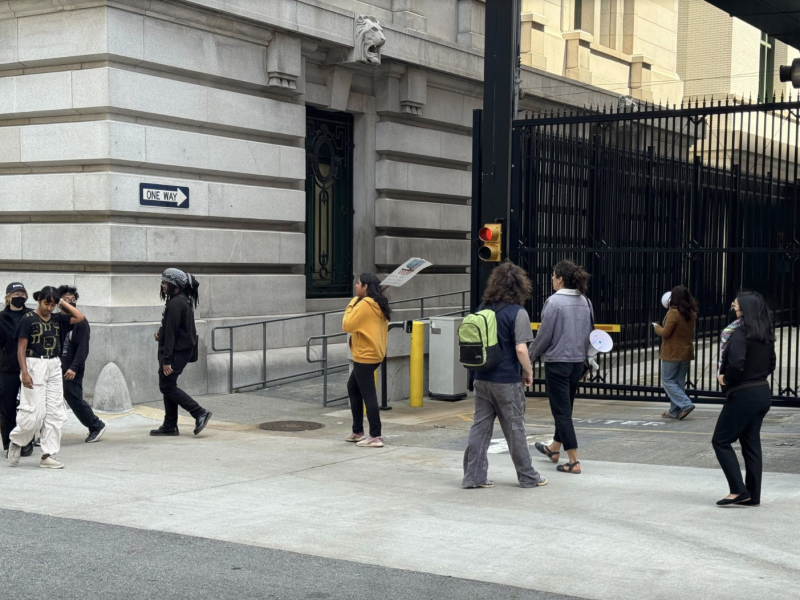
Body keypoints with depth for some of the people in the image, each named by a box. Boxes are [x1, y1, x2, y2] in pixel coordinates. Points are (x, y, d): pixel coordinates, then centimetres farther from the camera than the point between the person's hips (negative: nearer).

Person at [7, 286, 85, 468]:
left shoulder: (57, 319, 8)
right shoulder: (28, 318, -6)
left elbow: (79, 317, 6)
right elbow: (21, 348, -8)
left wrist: (63, 303, 3)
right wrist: (24, 372, -16)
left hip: (54, 368, 6)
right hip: (34, 366, -6)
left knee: (55, 414, 2)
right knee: (35, 412, -9)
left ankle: (48, 456, 6)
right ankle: (16, 441, 17)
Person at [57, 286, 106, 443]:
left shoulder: (80, 322, -6)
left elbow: (83, 348, -12)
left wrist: (74, 368, -21)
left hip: (72, 370, -5)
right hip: (57, 368, 5)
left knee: (75, 400, -3)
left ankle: (97, 426, 12)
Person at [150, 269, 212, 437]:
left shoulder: (175, 304, -19)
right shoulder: (185, 300, 13)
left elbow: (171, 333, -21)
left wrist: (166, 360, -21)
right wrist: (161, 333, 5)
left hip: (176, 351, -10)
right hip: (185, 349, 10)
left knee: (167, 386, -5)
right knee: (169, 385, 13)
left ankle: (200, 413, -6)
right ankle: (170, 426, 16)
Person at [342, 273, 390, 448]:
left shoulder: (364, 304, -16)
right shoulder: (379, 304, 12)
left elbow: (347, 325, -15)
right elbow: (383, 329, 17)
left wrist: (351, 306, -5)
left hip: (365, 356, -10)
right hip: (375, 353, 10)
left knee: (368, 395, -7)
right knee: (353, 388, 19)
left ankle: (375, 436, -6)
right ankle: (358, 431, 24)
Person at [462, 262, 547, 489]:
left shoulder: (482, 308, 6)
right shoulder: (518, 313, -14)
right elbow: (521, 349, -20)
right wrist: (529, 372, -6)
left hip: (482, 378, 5)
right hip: (507, 381, -5)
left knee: (480, 426, 9)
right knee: (515, 429, 6)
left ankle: (474, 475, 9)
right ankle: (527, 477, 17)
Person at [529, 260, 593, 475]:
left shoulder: (554, 301, -17)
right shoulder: (585, 302, 4)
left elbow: (544, 335, -14)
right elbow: (588, 332, 12)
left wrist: (531, 356, 2)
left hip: (557, 362, -7)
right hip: (577, 361, 7)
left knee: (561, 410, -1)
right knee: (566, 407, 21)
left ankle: (574, 461, -4)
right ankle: (554, 448, 39)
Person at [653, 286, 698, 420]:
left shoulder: (674, 312, -19)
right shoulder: (691, 313, 5)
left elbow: (665, 332, -17)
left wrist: (656, 327, 2)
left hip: (672, 353, -7)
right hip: (686, 352, 7)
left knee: (667, 380, 2)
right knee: (679, 382, 12)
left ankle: (685, 404, -11)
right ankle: (675, 412, 15)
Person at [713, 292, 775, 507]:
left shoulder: (740, 333, -18)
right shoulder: (765, 334, 8)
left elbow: (736, 364, -29)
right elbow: (771, 364, 16)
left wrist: (726, 379, -12)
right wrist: (759, 376, 12)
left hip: (743, 395, -8)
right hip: (763, 392, 8)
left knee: (721, 441, 2)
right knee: (751, 443, 13)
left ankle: (738, 490, -4)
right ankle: (753, 495, 15)